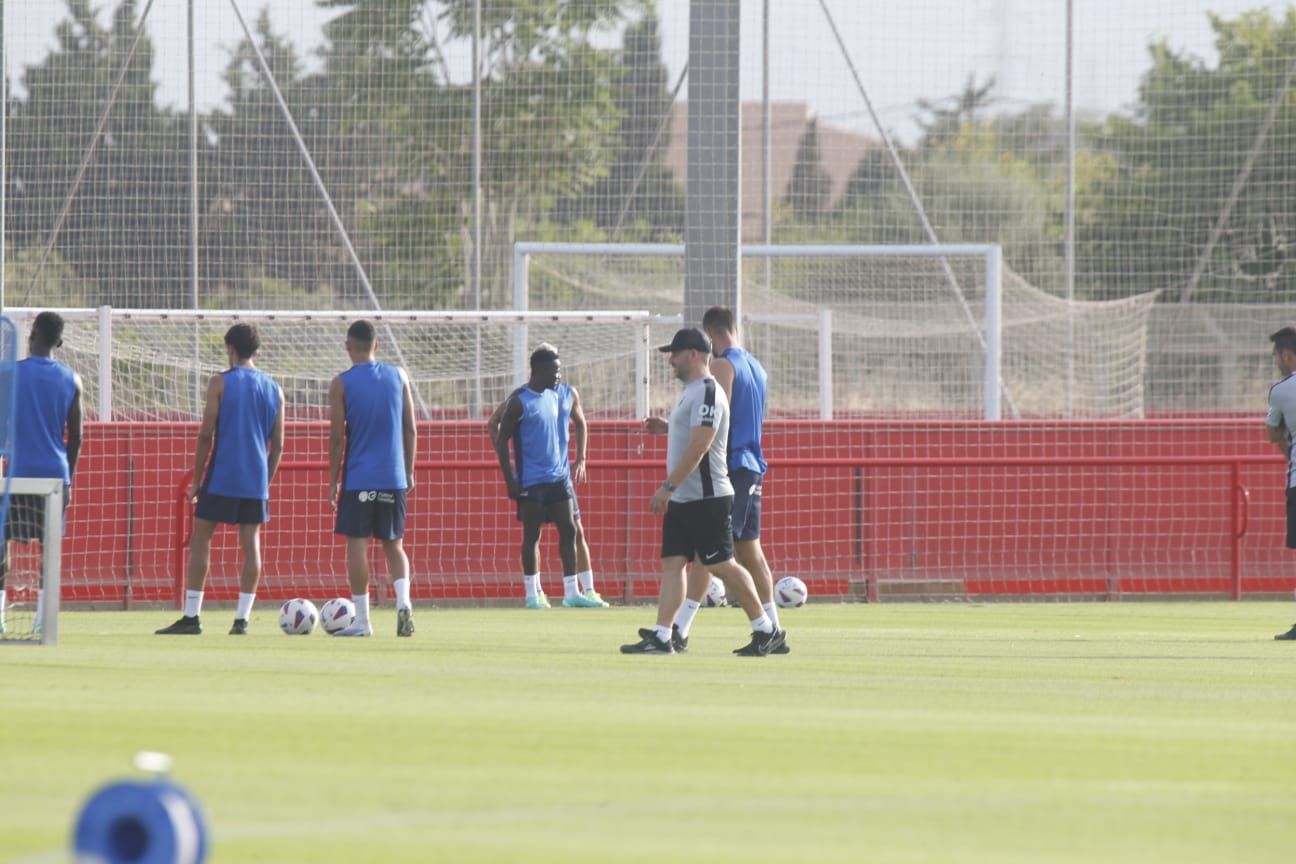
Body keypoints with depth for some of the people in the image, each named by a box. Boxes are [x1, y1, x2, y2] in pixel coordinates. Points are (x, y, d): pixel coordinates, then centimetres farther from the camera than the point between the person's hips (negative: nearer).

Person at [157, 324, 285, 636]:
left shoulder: (220, 383, -4)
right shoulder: (274, 389, 9)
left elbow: (206, 435, -7)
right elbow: (277, 444, 10)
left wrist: (197, 479, 0)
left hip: (222, 478, -4)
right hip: (256, 481, 4)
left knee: (200, 539, 3)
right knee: (251, 544, 5)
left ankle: (192, 616, 0)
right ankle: (242, 619, 0)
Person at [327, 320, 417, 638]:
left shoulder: (341, 384, -5)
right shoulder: (398, 376, 5)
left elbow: (337, 436, -6)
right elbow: (410, 430, 7)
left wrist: (333, 481, 2)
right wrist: (409, 471, 15)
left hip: (359, 478, -4)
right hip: (394, 478, 4)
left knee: (357, 545, 2)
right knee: (393, 544, 13)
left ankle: (362, 620, 0)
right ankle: (403, 602, -9)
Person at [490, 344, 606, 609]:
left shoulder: (567, 395, 4)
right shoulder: (519, 401, -12)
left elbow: (580, 423, 20)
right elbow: (501, 440, -9)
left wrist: (580, 460, 11)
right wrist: (510, 480, -12)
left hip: (559, 476, 5)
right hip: (530, 480, -5)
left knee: (571, 531, 3)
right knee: (531, 535, 1)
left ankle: (572, 592, 8)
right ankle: (533, 593, 8)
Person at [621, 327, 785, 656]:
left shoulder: (708, 393, -16)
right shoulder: (692, 392, 16)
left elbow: (700, 446, -24)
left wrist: (668, 486, -24)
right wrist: (667, 428, 16)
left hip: (708, 498, -10)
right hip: (682, 500, 10)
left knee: (721, 565, -4)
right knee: (672, 563, 2)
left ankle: (766, 629, 6)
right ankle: (660, 637, -2)